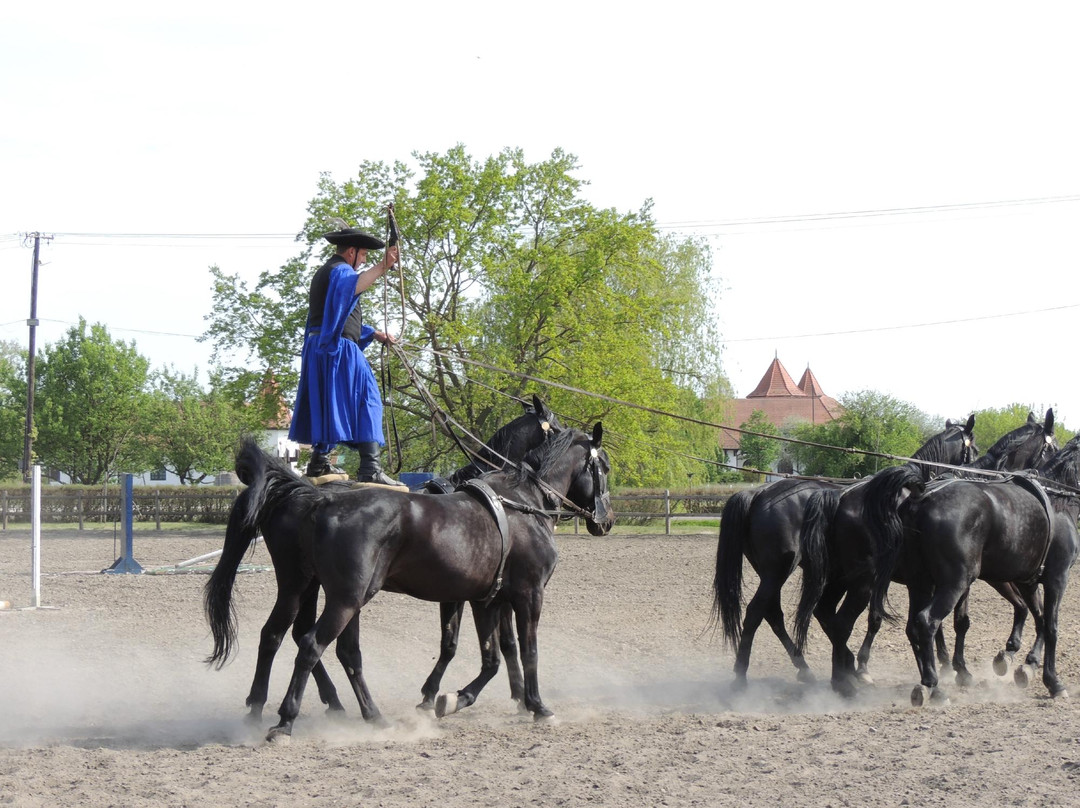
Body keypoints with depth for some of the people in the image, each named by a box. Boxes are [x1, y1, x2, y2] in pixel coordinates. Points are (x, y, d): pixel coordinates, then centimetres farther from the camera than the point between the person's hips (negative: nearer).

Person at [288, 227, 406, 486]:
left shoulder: (323, 272, 26)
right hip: (339, 348, -10)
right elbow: (353, 285, -34)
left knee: (325, 403, 16)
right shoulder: (340, 270, -7)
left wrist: (374, 334, 37)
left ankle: (319, 463, 16)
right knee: (365, 399, -13)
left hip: (317, 348, 10)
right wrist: (382, 267, -48)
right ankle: (369, 467, -24)